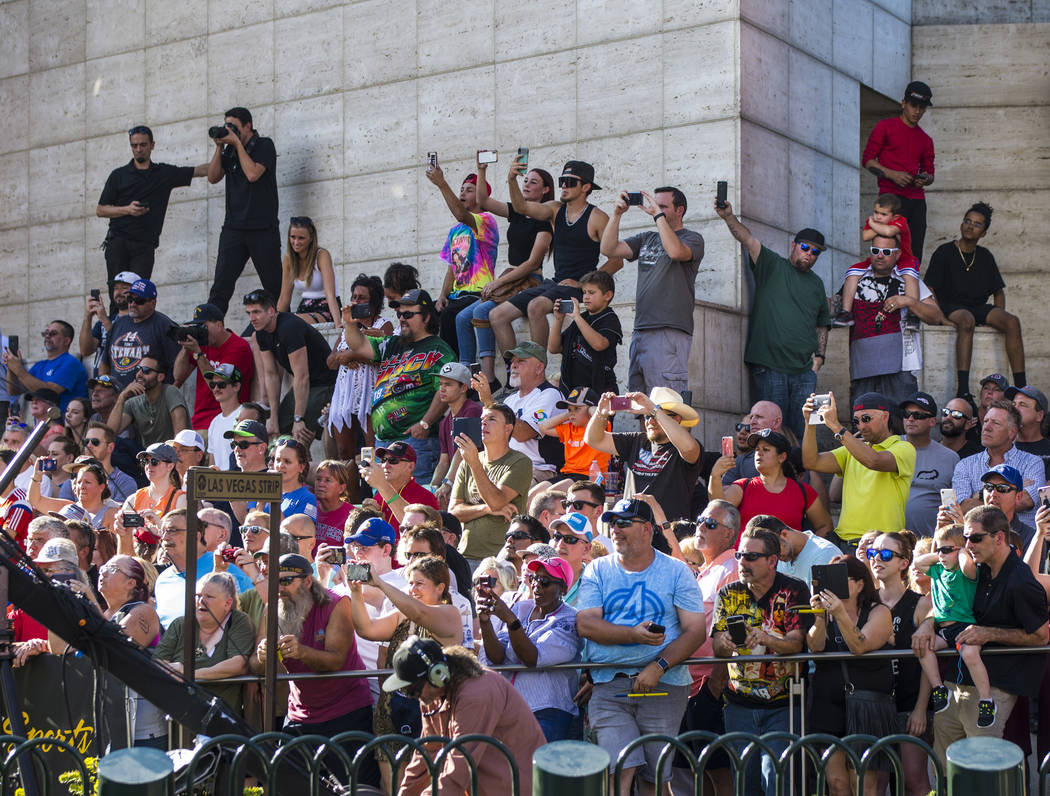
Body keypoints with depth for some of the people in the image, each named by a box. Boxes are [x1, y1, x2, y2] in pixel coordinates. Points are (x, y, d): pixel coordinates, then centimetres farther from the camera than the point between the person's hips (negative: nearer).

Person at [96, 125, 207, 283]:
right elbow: (100, 210, 8)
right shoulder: (119, 175, 11)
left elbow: (202, 170, 14)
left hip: (145, 246, 0)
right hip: (118, 242, 0)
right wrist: (127, 210, -8)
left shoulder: (165, 173, 15)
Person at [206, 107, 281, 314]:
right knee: (221, 287, -6)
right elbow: (213, 177, 8)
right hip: (234, 228, 4)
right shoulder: (230, 151, 16)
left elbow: (253, 174, -15)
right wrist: (219, 146, 1)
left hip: (263, 229, -4)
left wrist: (238, 144, -9)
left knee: (275, 287, 0)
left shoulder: (264, 145, 0)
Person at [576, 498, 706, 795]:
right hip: (608, 684, 0)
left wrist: (658, 667, -13)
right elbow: (585, 624, -1)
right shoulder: (598, 570, 11)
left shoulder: (676, 571, 7)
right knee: (620, 770, -15)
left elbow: (696, 630, 0)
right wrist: (634, 635, -16)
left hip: (664, 684, 0)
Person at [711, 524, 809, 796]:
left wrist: (768, 640, -34)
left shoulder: (794, 591, -2)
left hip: (782, 703, -3)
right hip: (739, 704, 3)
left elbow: (796, 643, -13)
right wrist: (724, 643, -25)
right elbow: (716, 647, 0)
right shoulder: (728, 594, 8)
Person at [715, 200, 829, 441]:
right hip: (769, 366, -4)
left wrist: (819, 355, 12)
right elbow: (748, 239, -11)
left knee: (802, 430, 1)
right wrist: (729, 217, -27)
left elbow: (821, 325, 26)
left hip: (805, 369, 4)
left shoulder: (816, 284, 19)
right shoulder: (772, 266, 5)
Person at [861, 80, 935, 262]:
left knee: (914, 256, 0)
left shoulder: (925, 140, 20)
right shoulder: (885, 127, 6)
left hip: (917, 200, 6)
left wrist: (925, 180, 0)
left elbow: (929, 172, 25)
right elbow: (867, 160, 1)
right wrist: (892, 175, -13)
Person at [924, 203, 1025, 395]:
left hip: (979, 307, 5)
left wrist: (999, 317, 2)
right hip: (951, 306, -5)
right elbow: (929, 290, -5)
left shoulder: (985, 257, 15)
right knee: (966, 321, -39)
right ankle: (963, 390, -48)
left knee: (1012, 322, -23)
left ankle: (1020, 386, -27)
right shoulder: (944, 253, 0)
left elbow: (998, 292, 21)